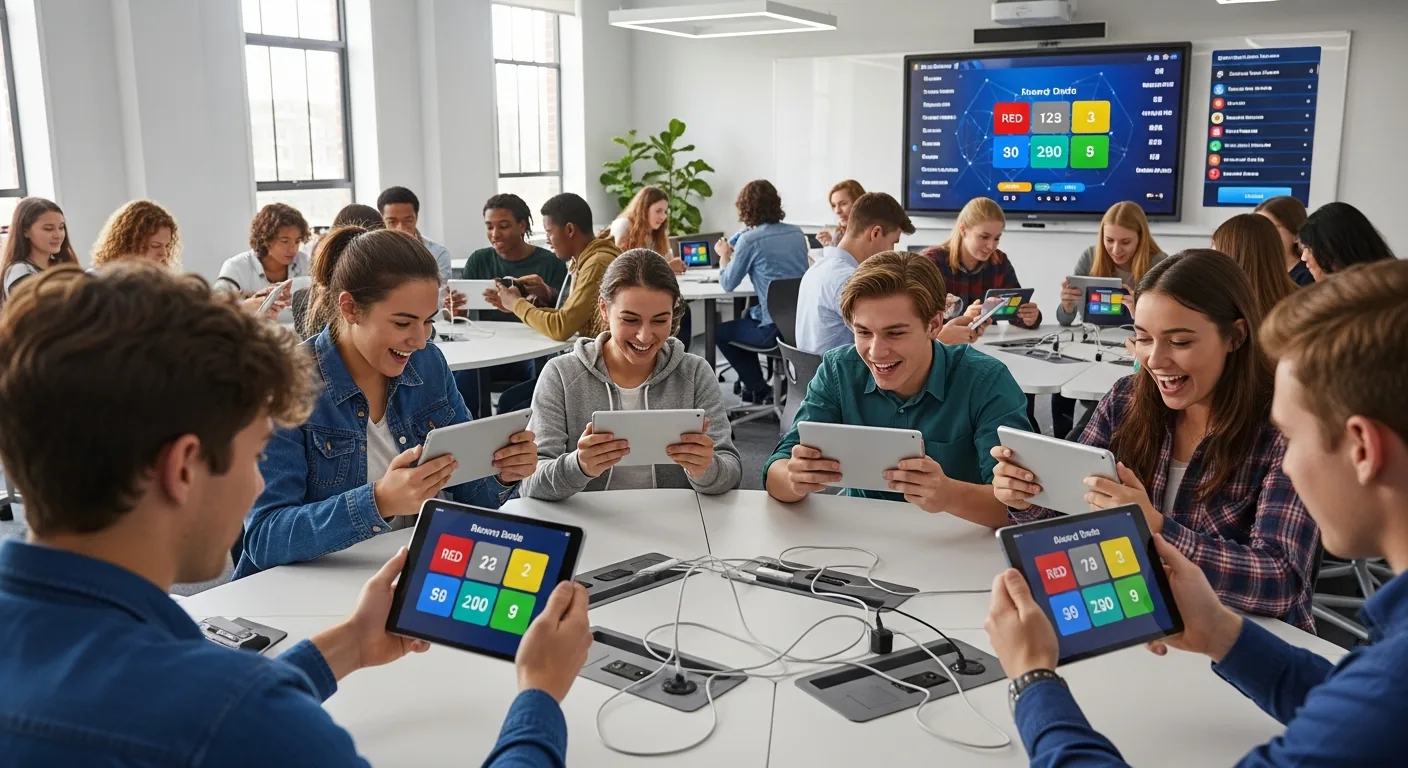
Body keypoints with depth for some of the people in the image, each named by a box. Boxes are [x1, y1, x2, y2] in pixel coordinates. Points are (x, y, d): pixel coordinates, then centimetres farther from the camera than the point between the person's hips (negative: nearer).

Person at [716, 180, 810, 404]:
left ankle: (759, 389, 22)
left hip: (775, 327, -7)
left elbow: (728, 284, -2)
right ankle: (753, 381, 38)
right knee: (748, 316, 33)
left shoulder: (750, 239, -10)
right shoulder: (797, 233, 9)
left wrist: (725, 255, 16)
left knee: (720, 332, 19)